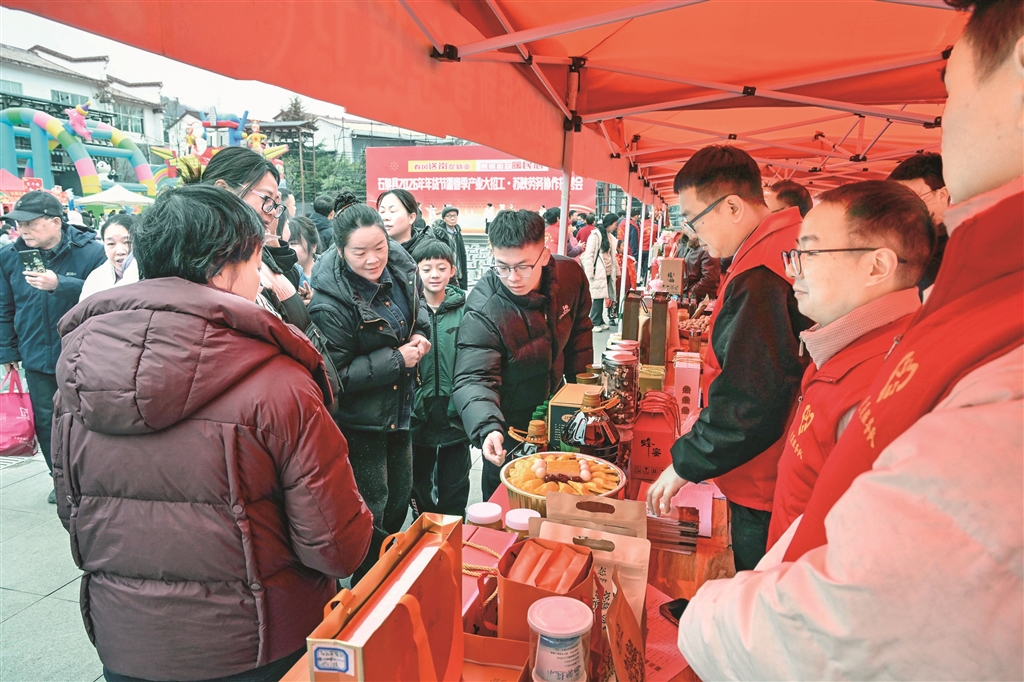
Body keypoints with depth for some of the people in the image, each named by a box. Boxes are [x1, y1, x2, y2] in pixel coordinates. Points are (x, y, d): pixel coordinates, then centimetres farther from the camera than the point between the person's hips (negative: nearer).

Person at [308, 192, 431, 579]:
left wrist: (420, 333, -6)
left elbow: (418, 303, 15)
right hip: (358, 419, -7)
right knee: (372, 505, 5)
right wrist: (397, 360, -25)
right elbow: (335, 375, -24)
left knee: (401, 495, 22)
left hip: (399, 409, 7)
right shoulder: (329, 305, -27)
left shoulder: (400, 268, -7)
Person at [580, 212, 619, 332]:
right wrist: (590, 273, -14)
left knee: (601, 297, 6)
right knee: (598, 297, -7)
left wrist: (616, 271, 18)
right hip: (598, 272, -6)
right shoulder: (595, 235, -7)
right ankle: (595, 323, 0)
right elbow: (589, 254, -10)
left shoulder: (610, 237, 15)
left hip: (608, 272, 6)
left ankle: (599, 321, 13)